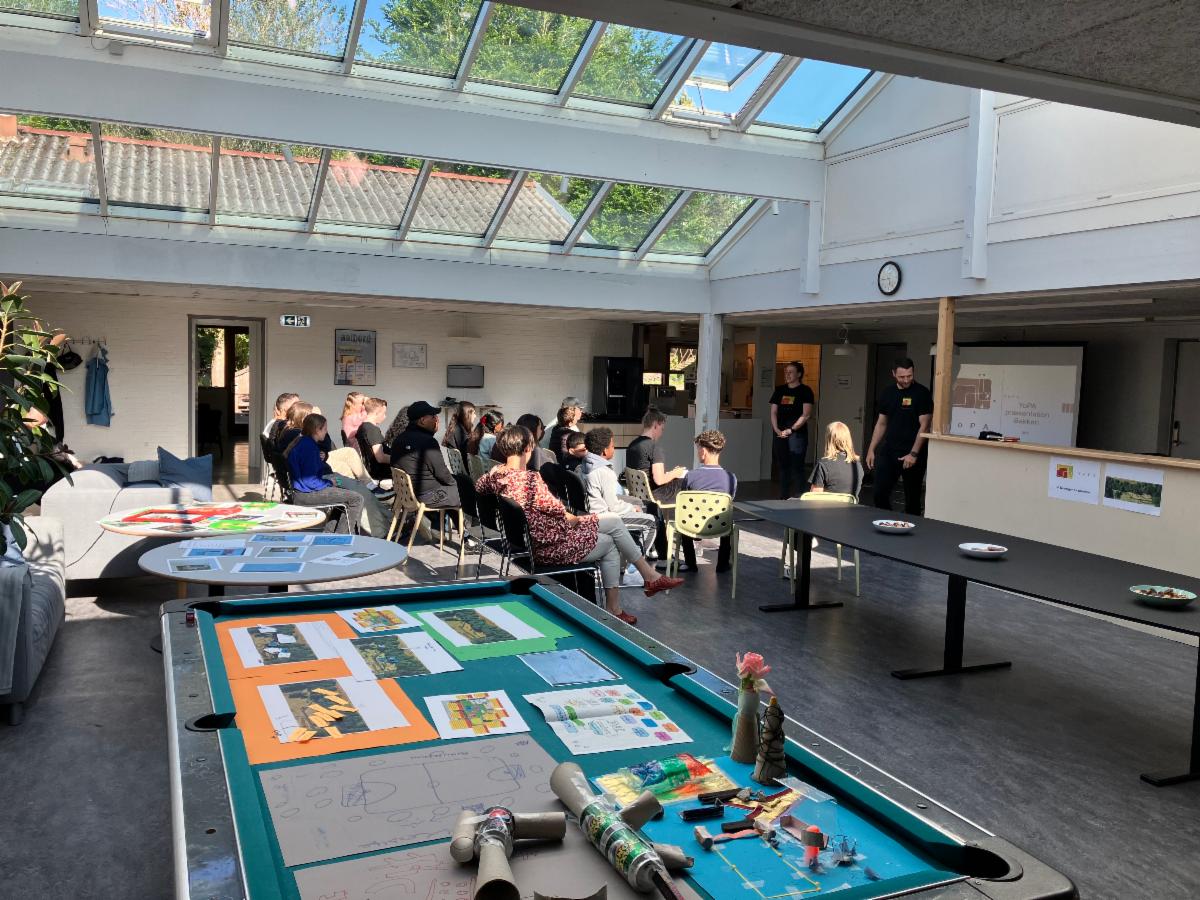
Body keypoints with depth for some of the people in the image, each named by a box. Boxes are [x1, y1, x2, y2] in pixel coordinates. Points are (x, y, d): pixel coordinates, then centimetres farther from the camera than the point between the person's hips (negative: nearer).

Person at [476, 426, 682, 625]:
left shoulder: (494, 475, -4)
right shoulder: (530, 479, -28)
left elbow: (478, 487, 18)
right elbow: (559, 513, -18)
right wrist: (578, 519, 3)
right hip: (551, 548, -9)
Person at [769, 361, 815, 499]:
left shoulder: (805, 391, 0)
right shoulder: (780, 390, 15)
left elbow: (806, 415, -7)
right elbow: (773, 412, 13)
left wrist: (791, 429, -13)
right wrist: (777, 430, -2)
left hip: (797, 434, -5)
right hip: (780, 435, 5)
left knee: (797, 467, -8)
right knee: (783, 467, 8)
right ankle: (783, 498, 15)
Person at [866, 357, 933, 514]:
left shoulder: (922, 393, -6)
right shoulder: (888, 394, 9)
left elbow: (924, 426, -11)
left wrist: (914, 453, -17)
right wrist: (871, 449, 10)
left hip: (912, 454, -4)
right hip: (888, 452, 5)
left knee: (912, 498, 4)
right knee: (880, 494, -1)